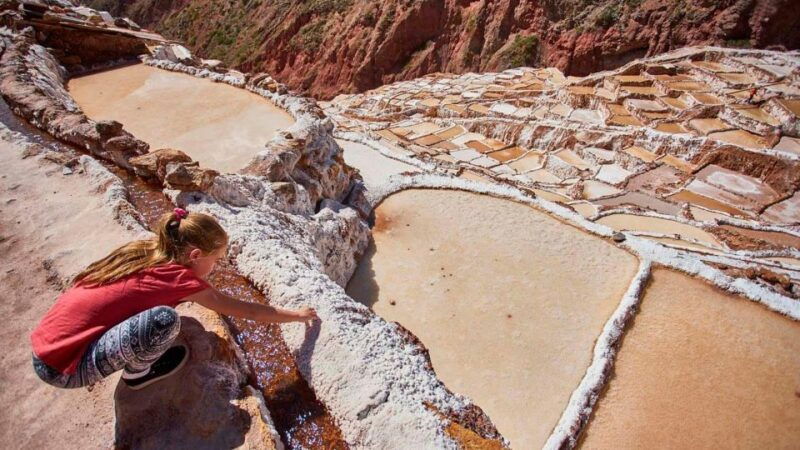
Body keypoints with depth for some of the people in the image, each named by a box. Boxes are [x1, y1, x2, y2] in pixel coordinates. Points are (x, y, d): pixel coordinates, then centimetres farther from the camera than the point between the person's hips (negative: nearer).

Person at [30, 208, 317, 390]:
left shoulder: (144, 250, 0)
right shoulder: (180, 279, -19)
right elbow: (247, 311, -11)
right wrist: (297, 315, 1)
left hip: (46, 346, 8)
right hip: (64, 368, -8)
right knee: (165, 319, -27)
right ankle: (137, 373, 2)